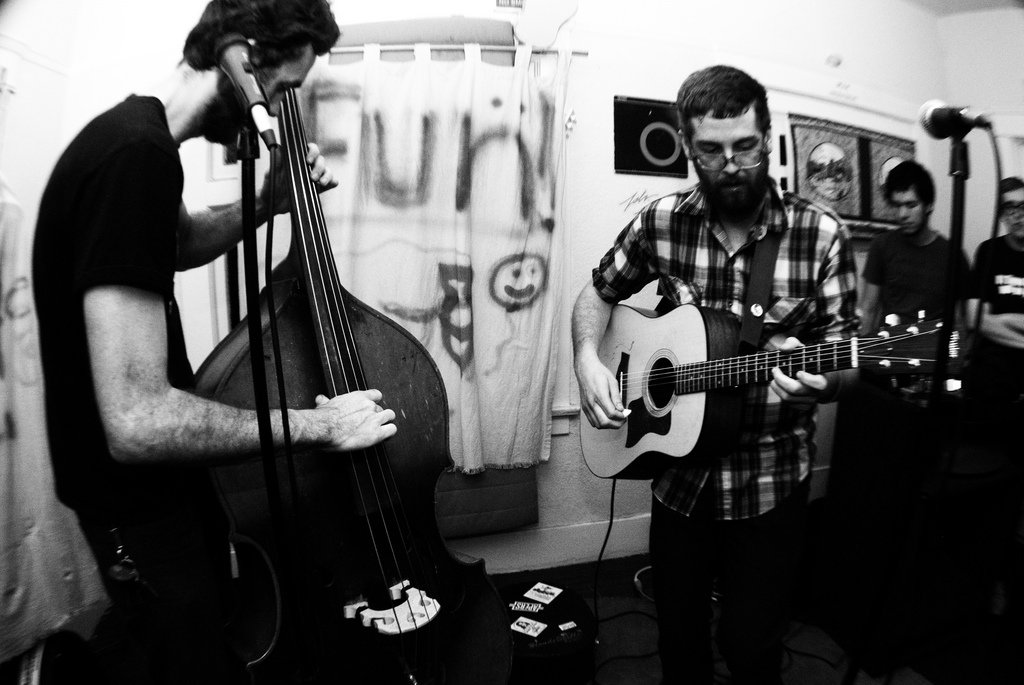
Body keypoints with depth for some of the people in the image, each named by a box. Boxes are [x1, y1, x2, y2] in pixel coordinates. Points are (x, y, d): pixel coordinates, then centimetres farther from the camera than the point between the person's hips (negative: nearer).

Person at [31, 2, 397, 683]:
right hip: (133, 490, -10)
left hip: (158, 467, 10)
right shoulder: (135, 159, -30)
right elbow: (137, 422, -35)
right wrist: (318, 423, -24)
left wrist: (267, 204, 5)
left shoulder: (137, 134, 2)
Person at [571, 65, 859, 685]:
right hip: (679, 472, 2)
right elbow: (600, 292, 9)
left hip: (769, 483, -2)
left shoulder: (821, 234, -11)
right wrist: (589, 358, -9)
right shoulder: (661, 222, -4)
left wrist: (816, 379, -31)